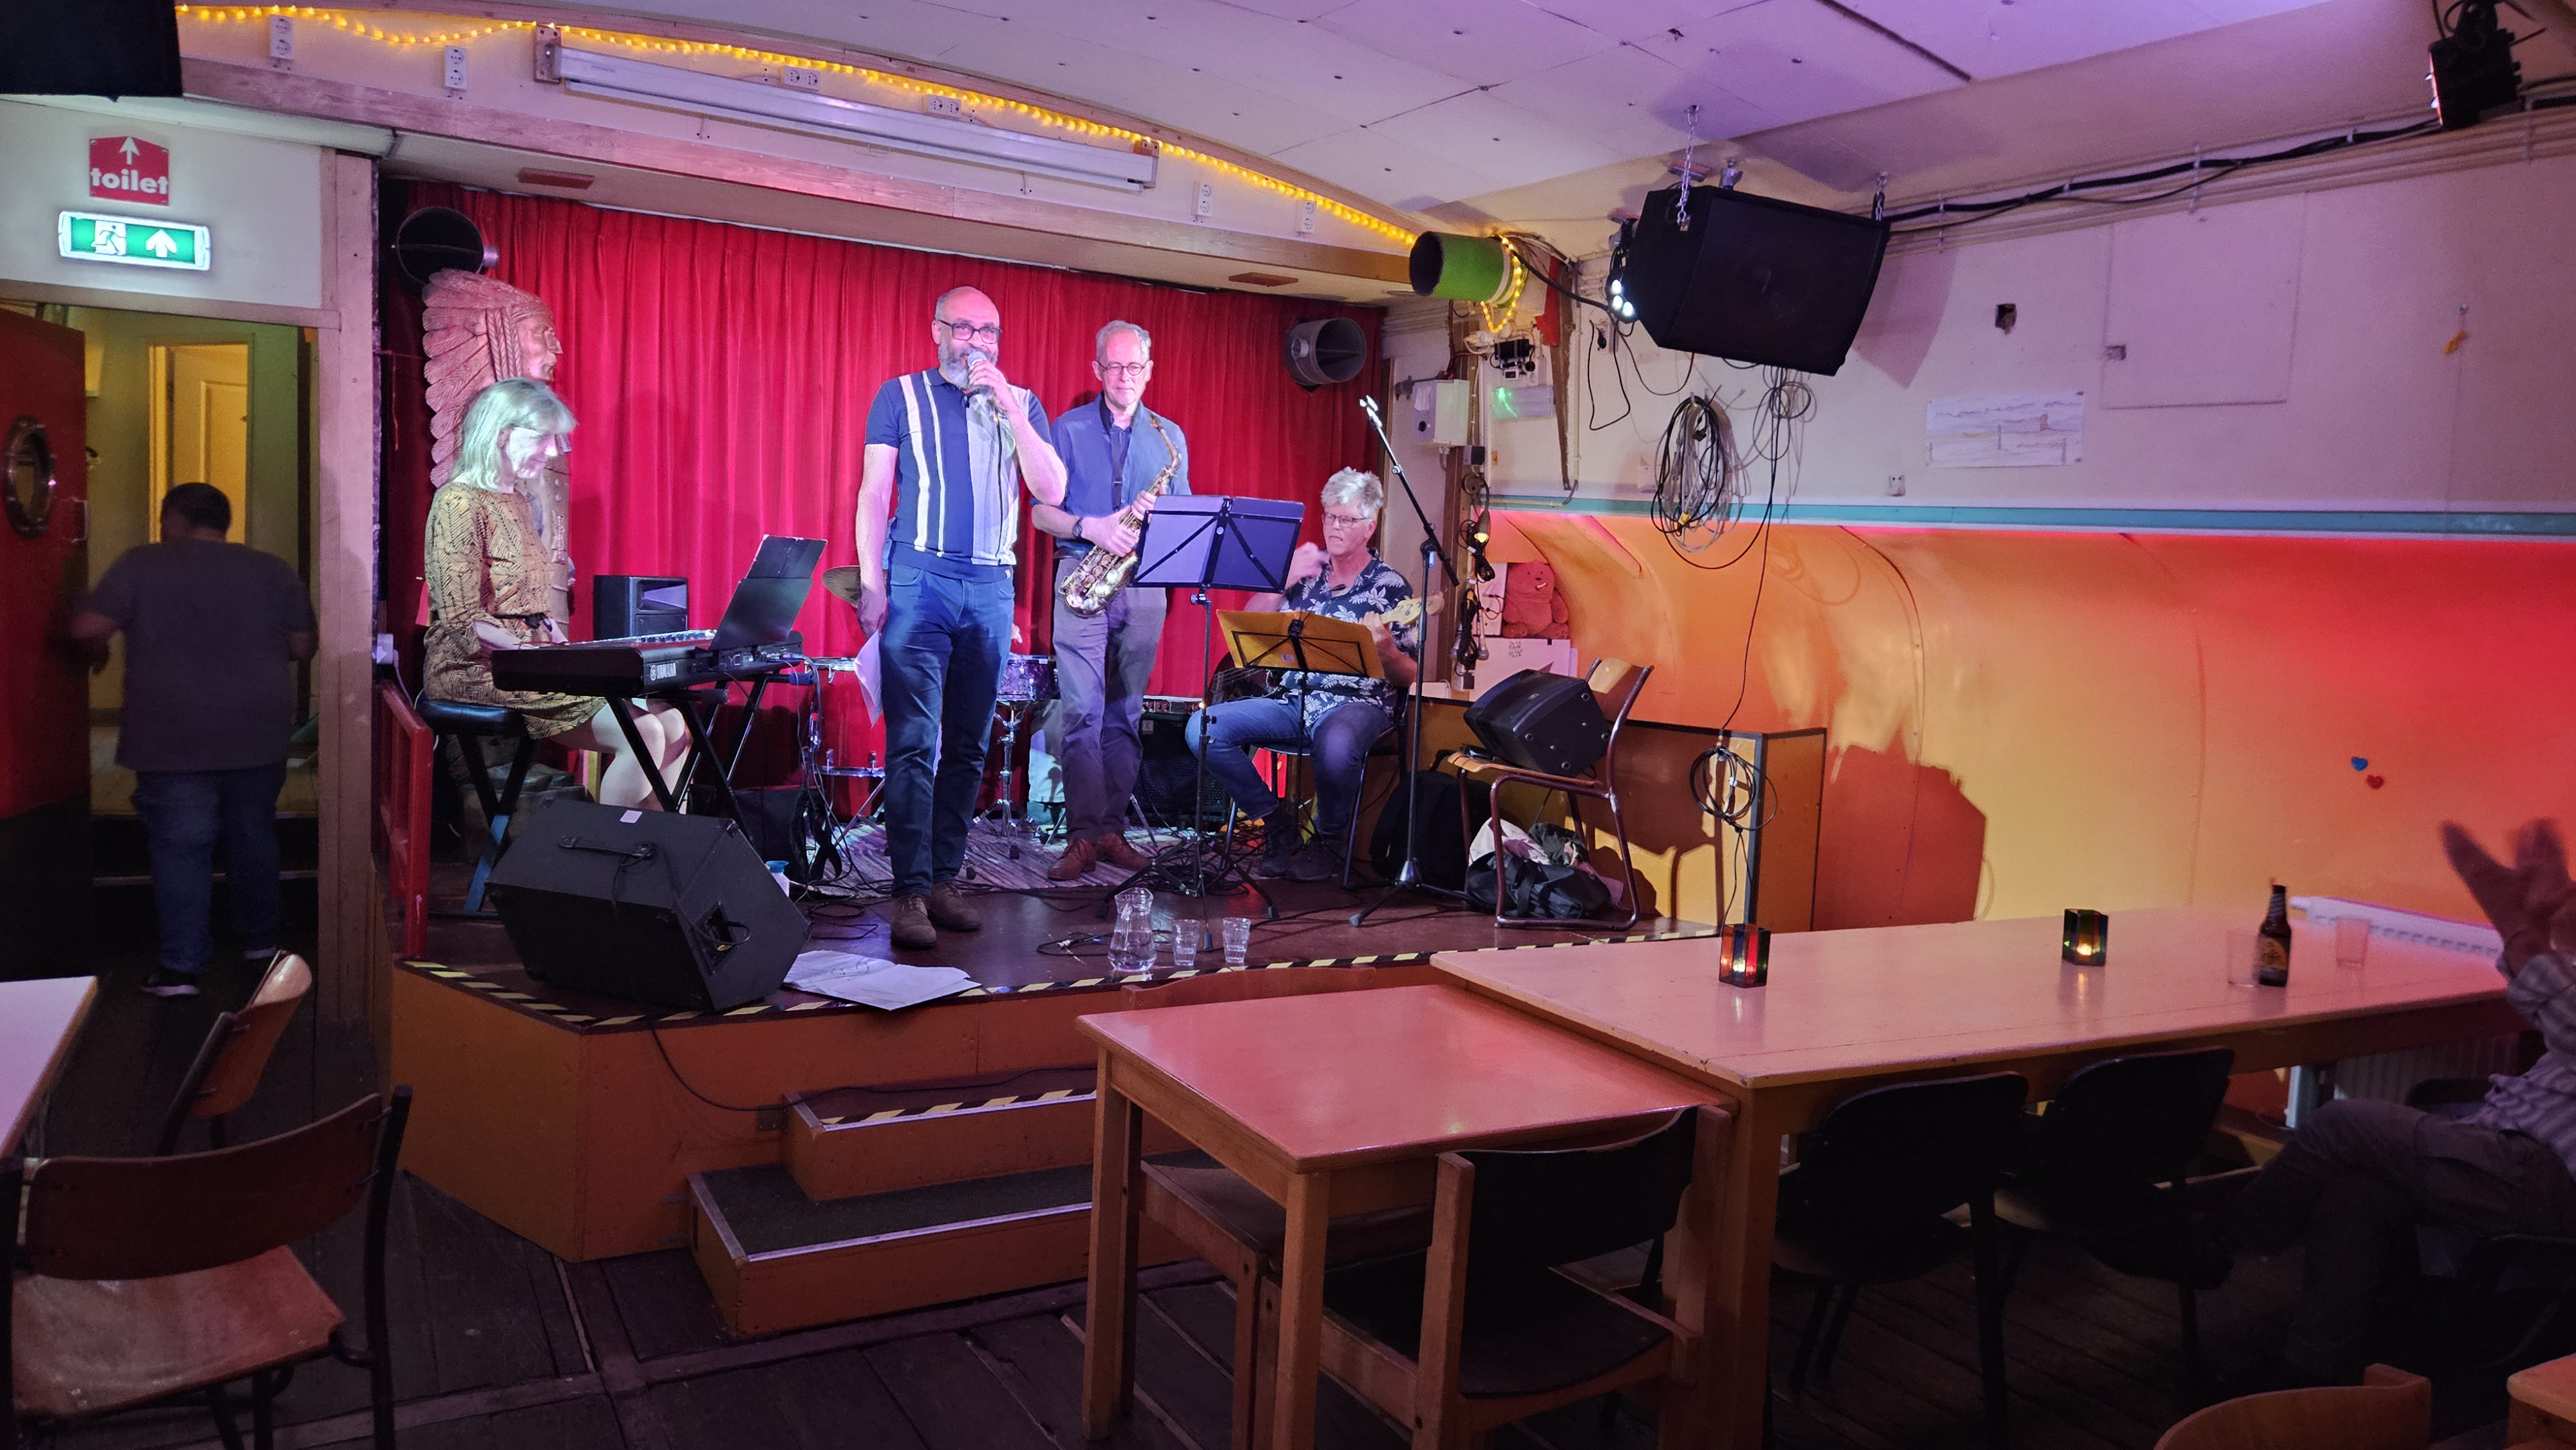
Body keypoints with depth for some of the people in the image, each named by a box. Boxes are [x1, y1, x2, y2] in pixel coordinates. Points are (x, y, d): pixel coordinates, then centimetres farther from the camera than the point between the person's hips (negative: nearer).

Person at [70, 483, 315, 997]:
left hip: (172, 739, -2)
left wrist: (98, 653, 14)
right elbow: (302, 647, 5)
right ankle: (260, 941, 28)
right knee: (253, 838, 16)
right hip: (257, 736, 3)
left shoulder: (141, 564, -3)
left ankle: (181, 966, 2)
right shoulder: (274, 571, 3)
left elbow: (86, 628, -8)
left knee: (180, 847, 2)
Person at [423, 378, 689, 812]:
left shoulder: (517, 503, 18)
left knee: (672, 725, -10)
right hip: (478, 671, -8)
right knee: (642, 734, -23)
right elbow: (465, 623, -16)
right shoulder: (460, 503, -10)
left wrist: (564, 645, 4)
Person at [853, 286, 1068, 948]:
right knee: (913, 743, -10)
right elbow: (873, 492, 4)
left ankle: (945, 879, 14)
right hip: (918, 581, -3)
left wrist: (1009, 409, -7)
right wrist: (871, 583, -6)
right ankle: (910, 891, -9)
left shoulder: (1021, 405, 13)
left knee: (968, 746, 6)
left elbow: (1052, 491, 0)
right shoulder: (902, 396, 8)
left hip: (991, 590, 3)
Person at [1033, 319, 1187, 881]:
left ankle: (1112, 829, 10)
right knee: (1081, 710, -9)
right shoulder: (1068, 430, 6)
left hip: (1145, 583, 3)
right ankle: (1084, 834, -6)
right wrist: (1088, 528, -15)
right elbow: (1041, 511, 3)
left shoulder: (1170, 436, 13)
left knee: (1125, 713, 5)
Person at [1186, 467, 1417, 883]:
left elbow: (1407, 678, 0)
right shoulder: (1303, 571, 13)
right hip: (1292, 699, 5)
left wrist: (1385, 650, -22)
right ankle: (1275, 819, 0)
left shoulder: (1390, 587, 2)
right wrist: (1286, 579, -7)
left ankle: (1329, 839, -10)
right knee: (1203, 729, -17)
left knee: (1336, 744, -41)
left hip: (1357, 703, -4)